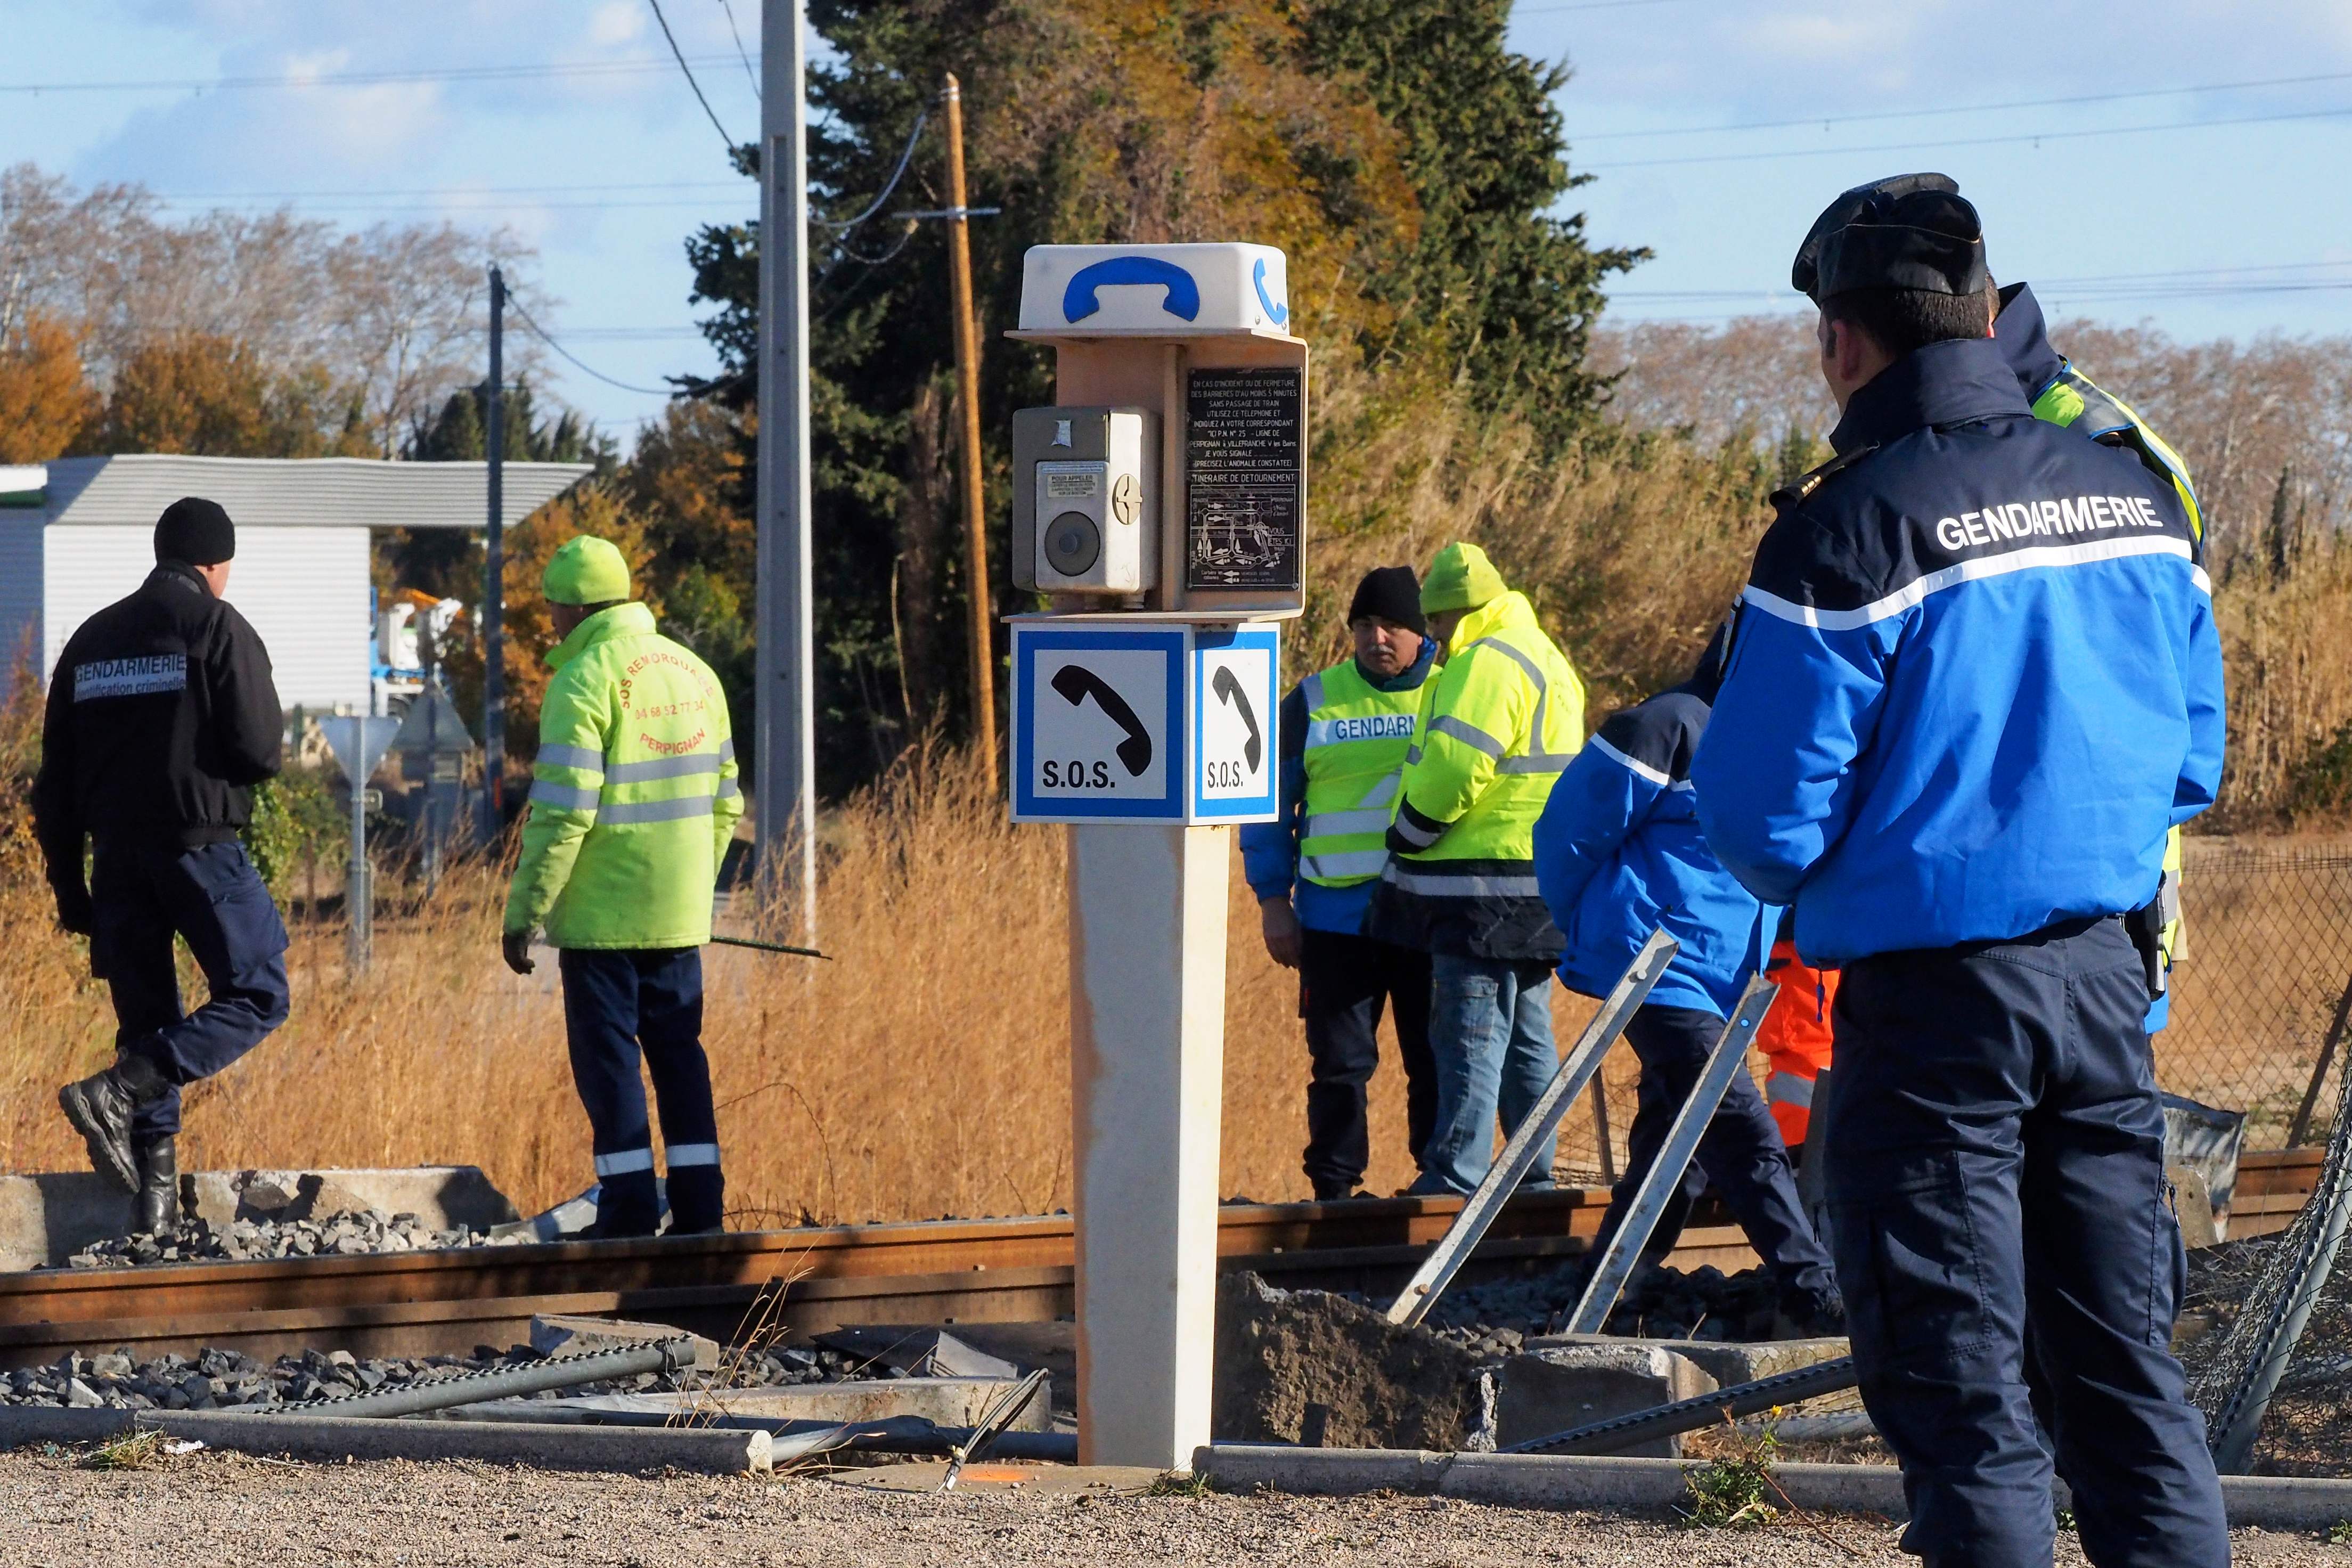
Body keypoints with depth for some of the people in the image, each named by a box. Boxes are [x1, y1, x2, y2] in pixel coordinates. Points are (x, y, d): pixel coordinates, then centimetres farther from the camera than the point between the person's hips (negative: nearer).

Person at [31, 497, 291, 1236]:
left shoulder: (91, 640, 15)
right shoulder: (217, 628, -3)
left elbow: (54, 784, 14)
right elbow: (258, 750, -12)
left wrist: (70, 891, 17)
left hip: (117, 861, 6)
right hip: (200, 847, -6)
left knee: (146, 1021, 12)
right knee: (257, 997, 3)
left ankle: (156, 1200, 6)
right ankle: (119, 1093, -16)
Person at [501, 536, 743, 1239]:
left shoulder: (584, 684, -13)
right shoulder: (695, 674, 11)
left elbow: (561, 816, -17)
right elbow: (724, 802, 15)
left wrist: (522, 915, -12)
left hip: (601, 913, -7)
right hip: (678, 916, 7)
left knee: (608, 1055, 0)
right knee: (678, 1049, 12)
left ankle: (630, 1206, -3)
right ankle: (699, 1204, 10)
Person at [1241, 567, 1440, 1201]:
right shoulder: (1314, 703, 6)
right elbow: (1270, 803, 10)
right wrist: (1273, 903, 2)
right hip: (1339, 917, 0)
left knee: (1437, 1060, 4)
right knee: (1339, 1062, 0)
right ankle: (1333, 1190, 6)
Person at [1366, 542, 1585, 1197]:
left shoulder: (1489, 663, -15)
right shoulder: (1546, 661, 20)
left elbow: (1454, 767, -23)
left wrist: (1405, 840, -8)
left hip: (1485, 890, -10)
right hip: (1536, 886, 10)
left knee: (1469, 1035, -10)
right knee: (1526, 1035, 14)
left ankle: (1454, 1180, -11)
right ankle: (1536, 1179, 18)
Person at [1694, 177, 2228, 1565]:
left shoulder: (1848, 533, -15)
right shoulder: (2137, 501, 5)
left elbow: (1765, 817, -12)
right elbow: (2193, 760, 15)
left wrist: (1813, 885, 9)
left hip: (1930, 1002, -6)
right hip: (2106, 980, 6)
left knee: (1959, 1396, 0)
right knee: (2127, 1363, 12)